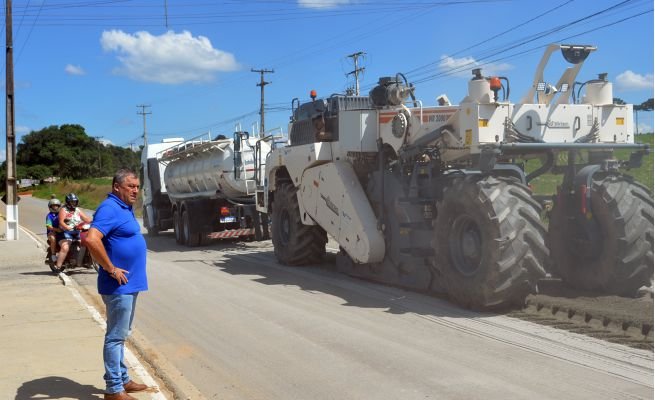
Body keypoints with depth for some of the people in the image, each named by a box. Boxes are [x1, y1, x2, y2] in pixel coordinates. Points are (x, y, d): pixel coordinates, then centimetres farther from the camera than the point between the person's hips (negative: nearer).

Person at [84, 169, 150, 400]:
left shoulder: (125, 208, 13)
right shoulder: (110, 208, -18)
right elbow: (92, 240, -31)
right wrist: (111, 269, -24)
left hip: (129, 284, 10)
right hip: (119, 285, -10)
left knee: (121, 335, 18)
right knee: (116, 337, -2)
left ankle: (123, 380, 29)